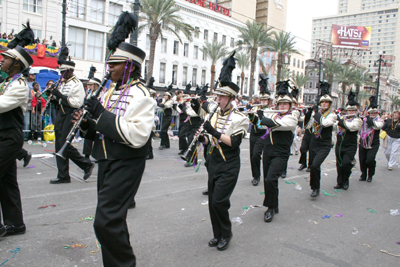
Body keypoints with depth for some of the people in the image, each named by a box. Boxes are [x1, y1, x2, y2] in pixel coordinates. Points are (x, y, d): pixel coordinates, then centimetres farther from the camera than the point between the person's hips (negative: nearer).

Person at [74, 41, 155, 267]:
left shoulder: (140, 95, -13)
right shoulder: (112, 91, 14)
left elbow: (137, 136, -26)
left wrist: (102, 114, -22)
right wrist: (87, 124, 0)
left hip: (126, 165, -9)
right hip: (107, 162, 9)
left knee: (106, 221, -12)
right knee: (112, 219, 17)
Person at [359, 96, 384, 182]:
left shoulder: (379, 120, -1)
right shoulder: (364, 119, 7)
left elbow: (376, 125, -22)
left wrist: (369, 118, -18)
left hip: (373, 145, -3)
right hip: (363, 144, 3)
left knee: (370, 160, -14)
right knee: (362, 160, 6)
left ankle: (370, 175, 13)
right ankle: (364, 175, 29)